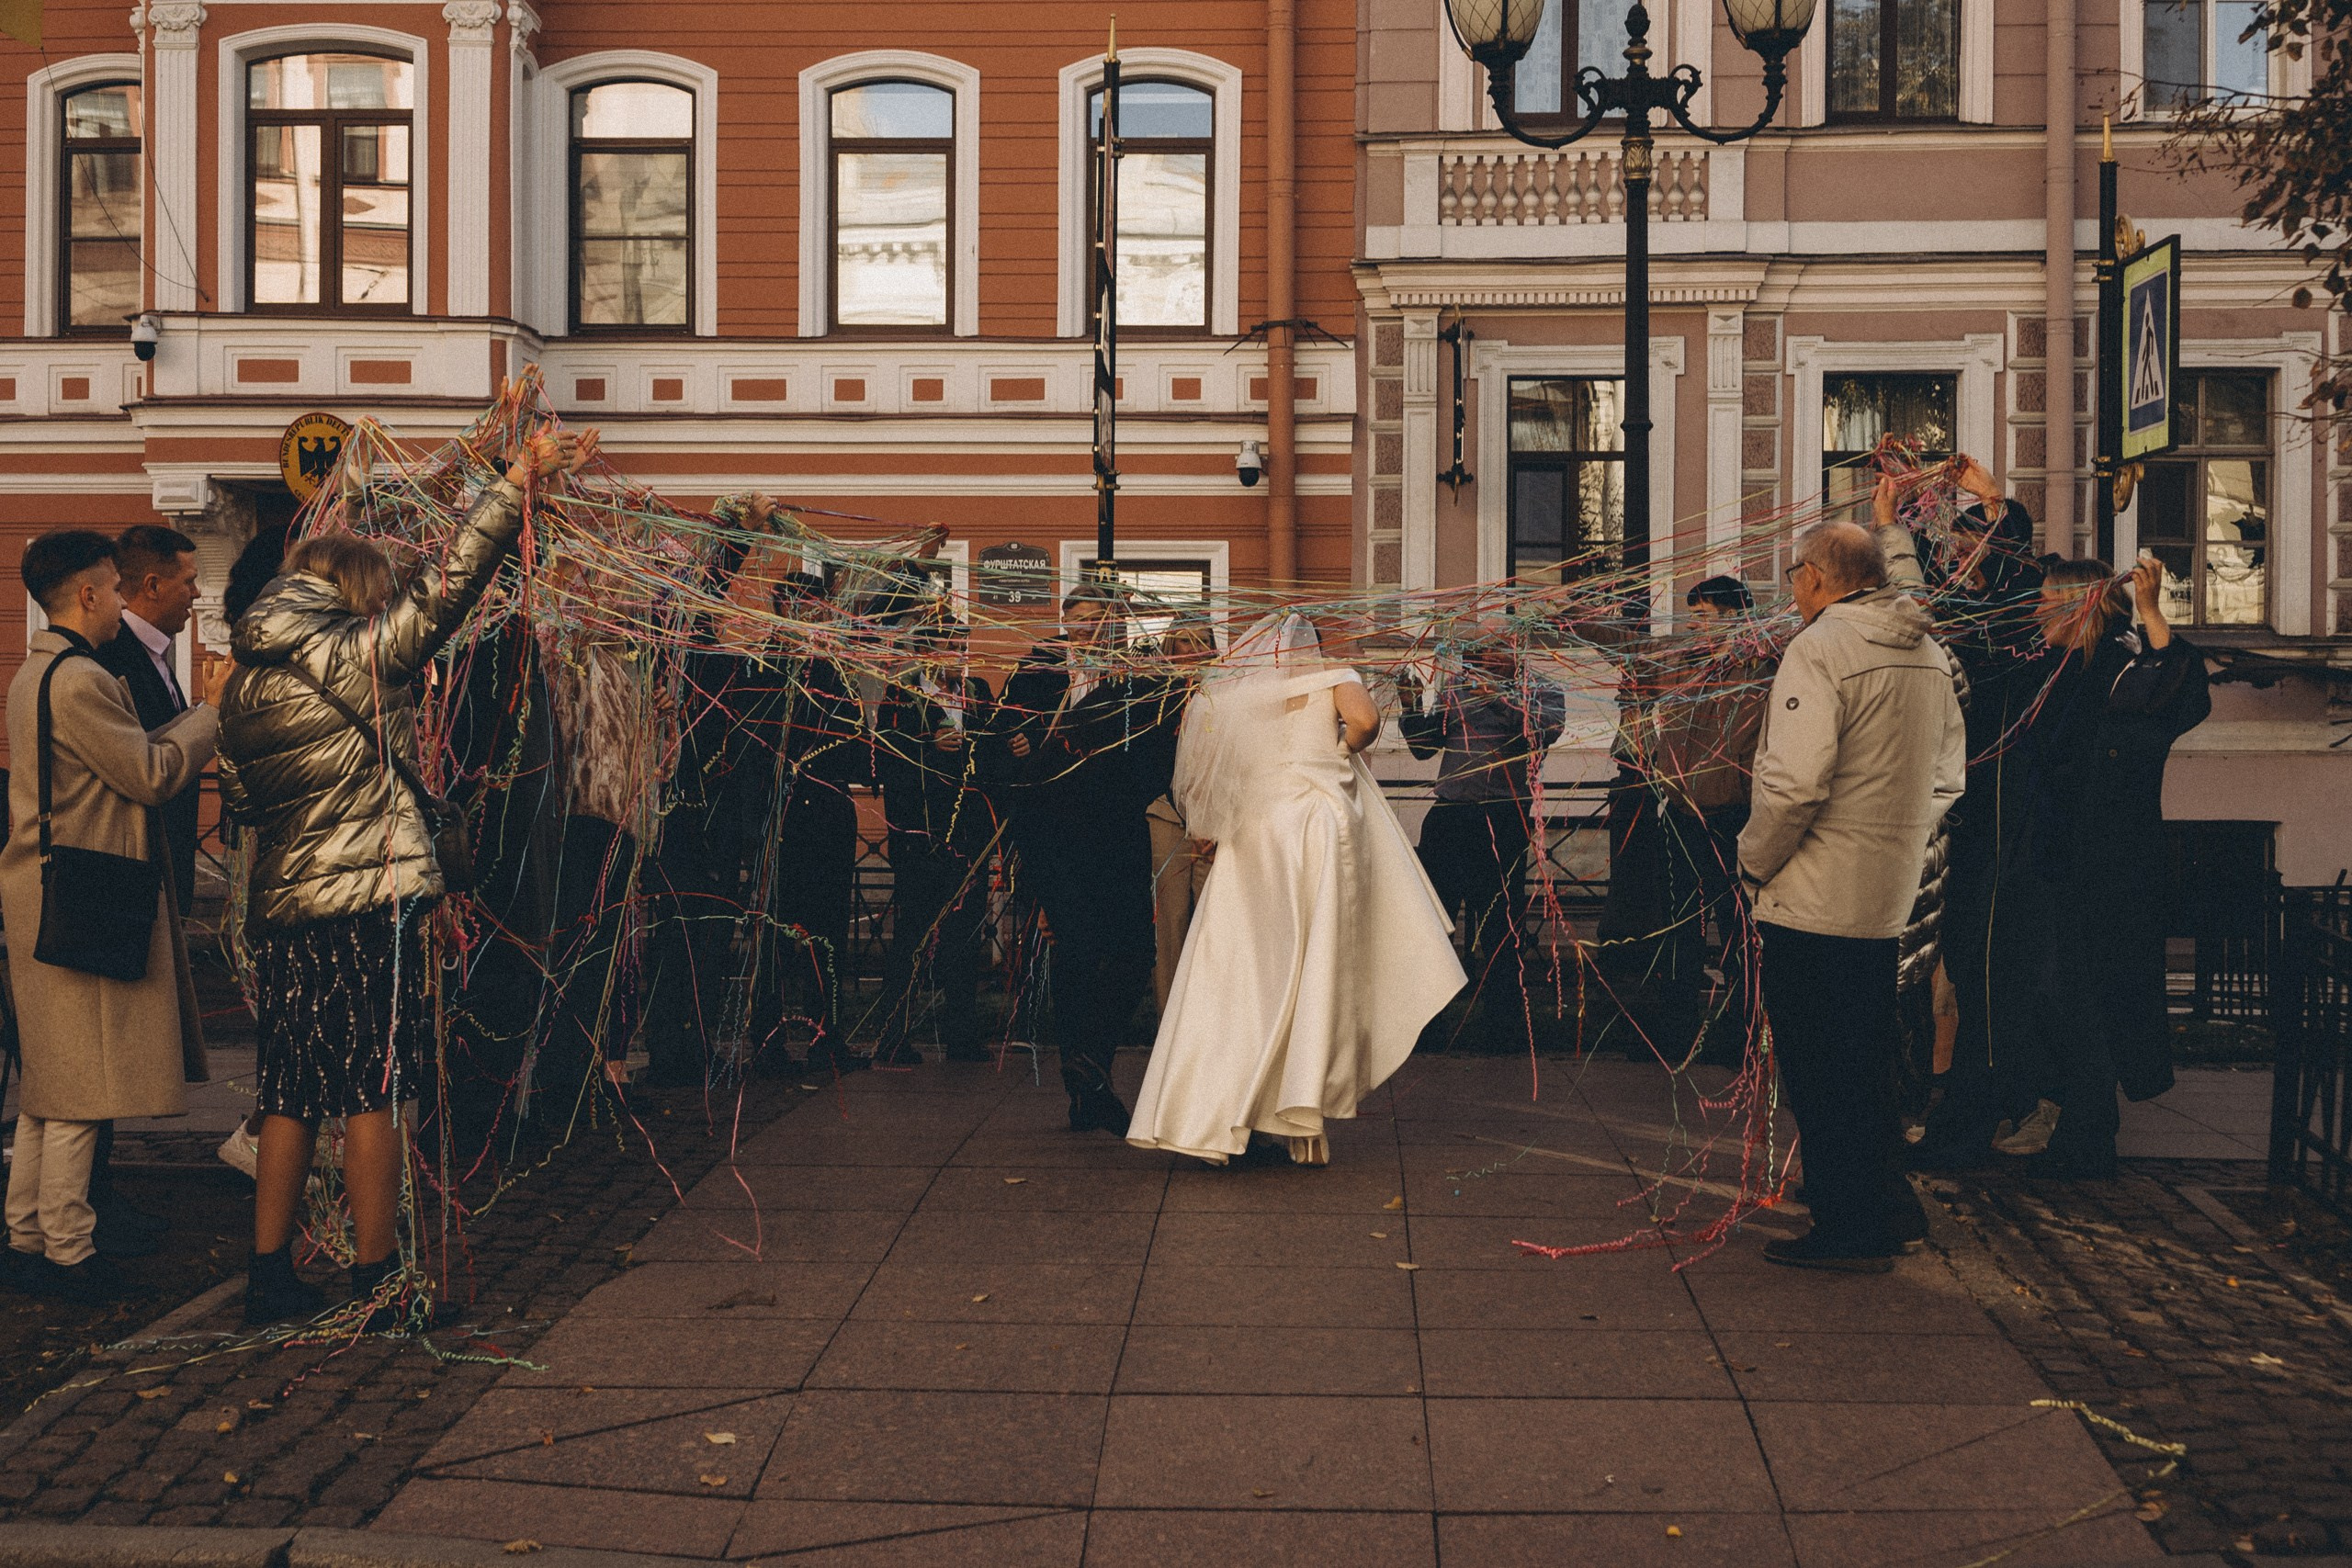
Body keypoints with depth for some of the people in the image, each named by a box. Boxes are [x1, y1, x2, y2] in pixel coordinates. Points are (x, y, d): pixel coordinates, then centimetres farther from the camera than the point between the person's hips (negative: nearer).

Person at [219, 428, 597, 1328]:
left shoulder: (246, 686, 10)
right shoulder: (353, 661, -9)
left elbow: (236, 799, 16)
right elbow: (445, 591, -11)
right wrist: (515, 483, -9)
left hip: (282, 908, 7)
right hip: (370, 901, -7)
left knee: (291, 1094, 12)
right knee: (370, 1091, -1)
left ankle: (270, 1277, 17)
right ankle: (374, 1286, 4)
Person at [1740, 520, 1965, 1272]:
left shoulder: (1819, 649, -16)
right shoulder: (1927, 652, 10)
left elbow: (1794, 783, -24)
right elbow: (1947, 773, 17)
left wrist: (1755, 859, -10)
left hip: (1814, 899, -8)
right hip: (1889, 897, 8)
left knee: (1817, 1069, 1)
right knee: (1867, 1060, 19)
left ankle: (1848, 1230, 7)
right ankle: (1886, 1203, 27)